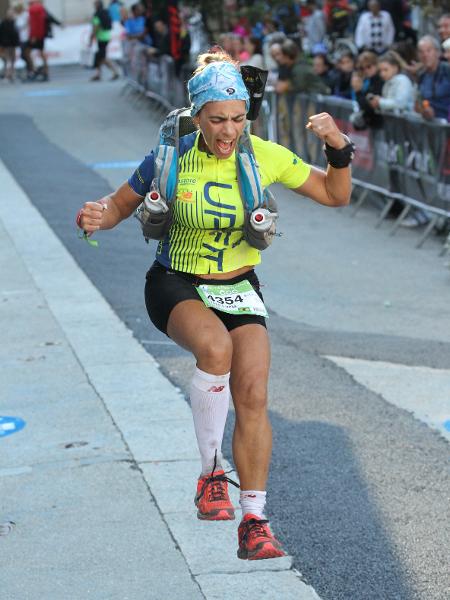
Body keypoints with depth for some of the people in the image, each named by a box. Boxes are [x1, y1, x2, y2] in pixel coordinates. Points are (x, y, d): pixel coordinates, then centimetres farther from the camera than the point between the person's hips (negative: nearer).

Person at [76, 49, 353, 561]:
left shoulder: (264, 156, -8)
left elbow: (334, 195, 2)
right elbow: (121, 203, 1)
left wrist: (339, 149, -16)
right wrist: (97, 217, -21)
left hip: (239, 287, 2)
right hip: (175, 286, -2)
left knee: (253, 395, -13)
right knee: (215, 346, -35)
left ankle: (254, 523, -1)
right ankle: (210, 471, -18)